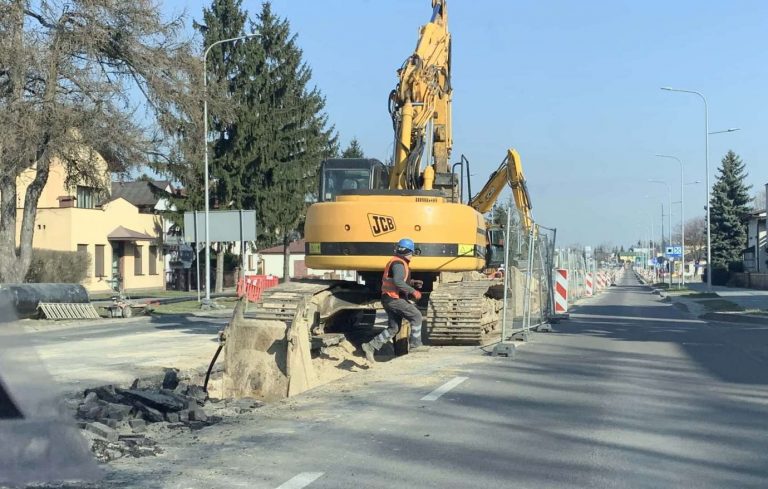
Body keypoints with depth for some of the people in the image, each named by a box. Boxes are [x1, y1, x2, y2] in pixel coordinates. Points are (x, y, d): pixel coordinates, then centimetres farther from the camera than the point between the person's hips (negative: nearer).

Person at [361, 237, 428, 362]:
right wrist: (413, 291, -24)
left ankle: (370, 346, 6)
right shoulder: (399, 263, -14)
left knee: (393, 328, 10)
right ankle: (415, 344, 0)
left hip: (390, 299, 10)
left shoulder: (398, 262, 18)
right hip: (394, 299, -10)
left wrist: (412, 283, 20)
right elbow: (398, 282, -28)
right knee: (416, 315, -4)